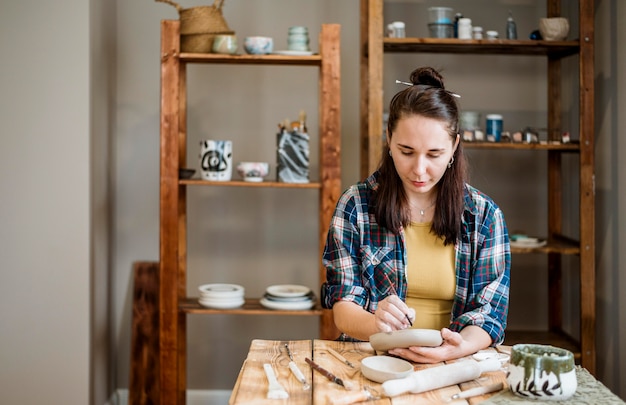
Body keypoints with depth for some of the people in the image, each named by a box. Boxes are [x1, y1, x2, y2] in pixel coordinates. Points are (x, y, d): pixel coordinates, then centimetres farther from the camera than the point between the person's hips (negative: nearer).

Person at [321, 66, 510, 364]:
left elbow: (489, 313, -1)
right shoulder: (355, 204, 0)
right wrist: (375, 325, -25)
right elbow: (343, 306, -2)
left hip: (455, 364, 1)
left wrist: (459, 347, -24)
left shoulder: (484, 215, 2)